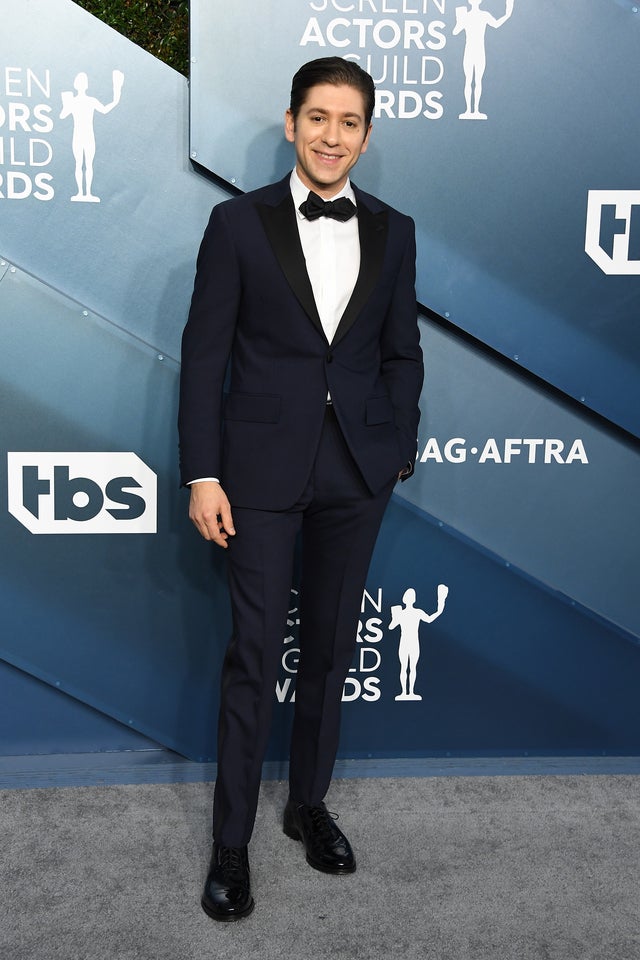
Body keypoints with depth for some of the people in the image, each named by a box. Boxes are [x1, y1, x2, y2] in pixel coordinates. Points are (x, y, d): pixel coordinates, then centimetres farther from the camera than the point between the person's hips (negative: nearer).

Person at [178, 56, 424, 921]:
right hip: (263, 466, -3)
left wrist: (400, 451, 7)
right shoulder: (239, 223, -2)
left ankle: (309, 804, 32)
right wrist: (202, 474, -9)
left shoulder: (393, 232, 7)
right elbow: (204, 353, -4)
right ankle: (232, 840, 17)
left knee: (331, 647, 13)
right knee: (255, 654, 1)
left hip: (357, 471, 3)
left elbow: (402, 352, 11)